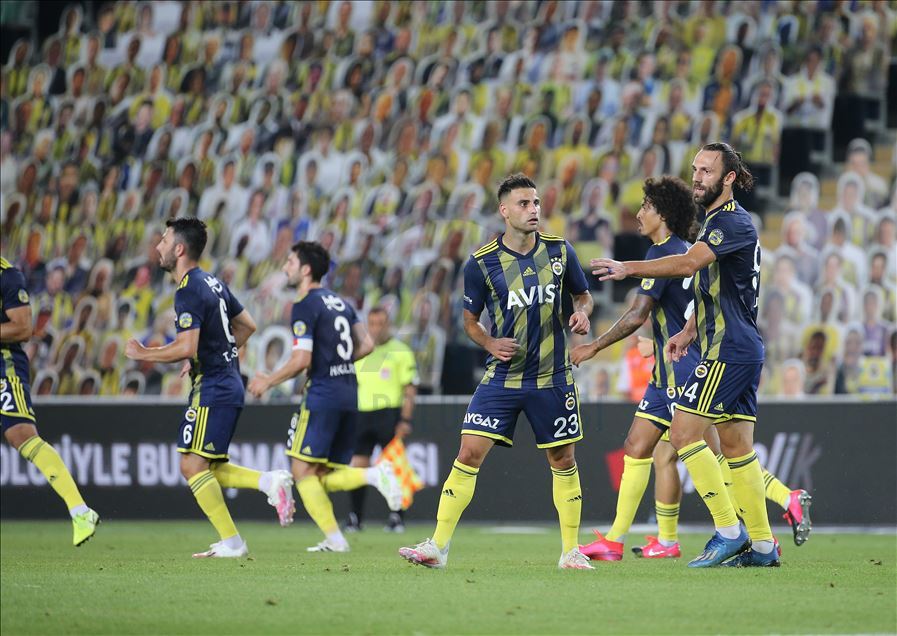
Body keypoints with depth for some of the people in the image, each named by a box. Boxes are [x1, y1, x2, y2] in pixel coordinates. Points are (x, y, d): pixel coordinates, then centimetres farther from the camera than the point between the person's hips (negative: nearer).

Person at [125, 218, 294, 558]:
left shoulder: (189, 292, -16)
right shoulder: (212, 283, 14)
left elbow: (186, 347, -26)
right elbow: (247, 325, 23)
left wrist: (142, 354, -13)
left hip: (212, 390, -10)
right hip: (228, 384, 10)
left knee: (193, 466, -8)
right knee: (209, 469, 14)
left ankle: (231, 543, -8)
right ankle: (271, 482, 2)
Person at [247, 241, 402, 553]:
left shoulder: (305, 306, -9)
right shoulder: (340, 302, 17)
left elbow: (301, 360, -15)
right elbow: (366, 345, 16)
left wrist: (267, 381, -1)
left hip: (322, 395, -8)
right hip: (349, 395, 8)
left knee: (303, 471, -1)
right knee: (326, 477, 10)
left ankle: (334, 538, -9)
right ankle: (376, 474, -15)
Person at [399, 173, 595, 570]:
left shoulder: (559, 251, 0)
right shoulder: (482, 263, -5)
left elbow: (582, 294, 15)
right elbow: (469, 319, 6)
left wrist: (582, 313, -7)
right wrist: (490, 343, -13)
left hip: (552, 377, 1)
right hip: (503, 376, -1)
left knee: (563, 459, 7)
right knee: (469, 452, -10)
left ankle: (571, 551, 20)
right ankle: (438, 547, -8)